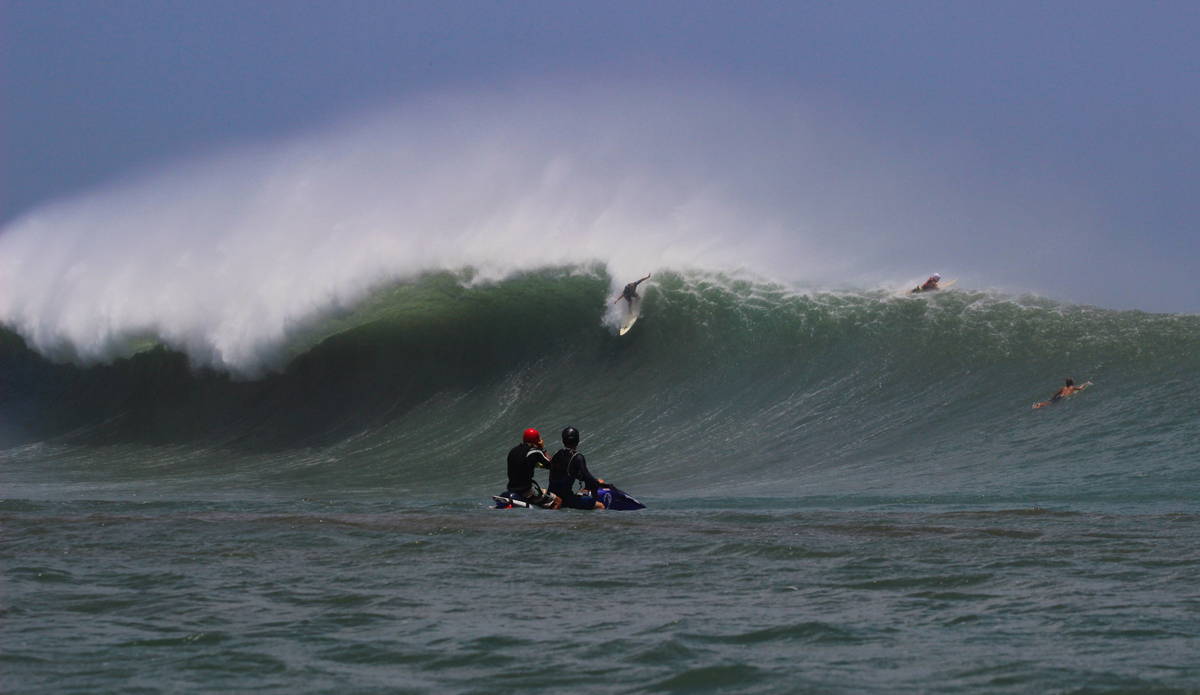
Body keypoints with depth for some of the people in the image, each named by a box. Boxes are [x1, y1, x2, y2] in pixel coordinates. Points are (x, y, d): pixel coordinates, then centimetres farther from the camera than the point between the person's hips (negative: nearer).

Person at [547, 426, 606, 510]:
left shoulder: (556, 454, 9)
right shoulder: (577, 457, -10)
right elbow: (586, 475, -16)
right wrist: (598, 482, 4)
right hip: (567, 498, -7)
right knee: (600, 506, -7)